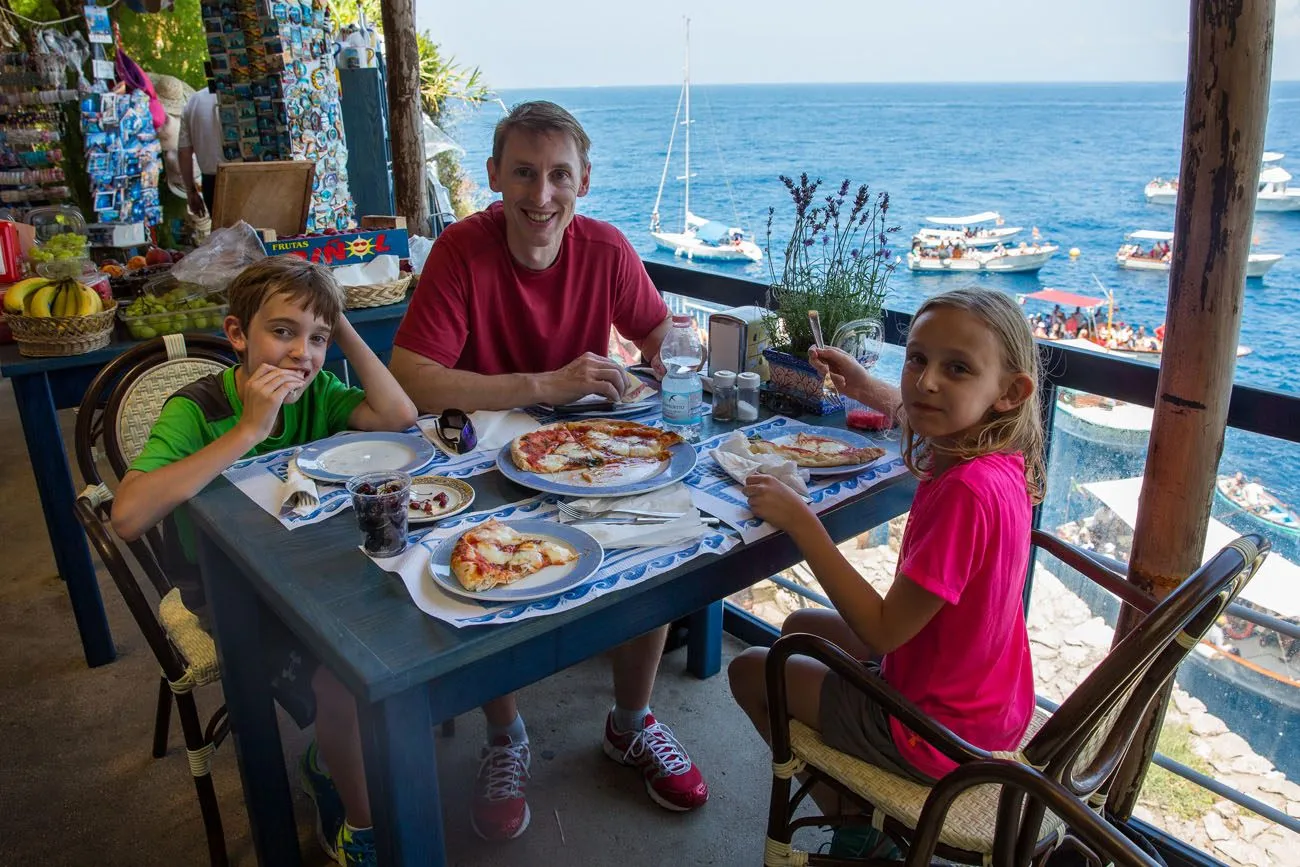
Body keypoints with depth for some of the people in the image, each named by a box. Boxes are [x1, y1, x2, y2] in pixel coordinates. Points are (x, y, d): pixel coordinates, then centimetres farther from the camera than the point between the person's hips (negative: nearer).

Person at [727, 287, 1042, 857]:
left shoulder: (967, 490, -35)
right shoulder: (998, 455, -7)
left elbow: (883, 630, -29)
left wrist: (799, 521, -26)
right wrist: (869, 390, 18)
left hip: (933, 734, -8)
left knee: (750, 670, 9)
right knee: (800, 628, 26)